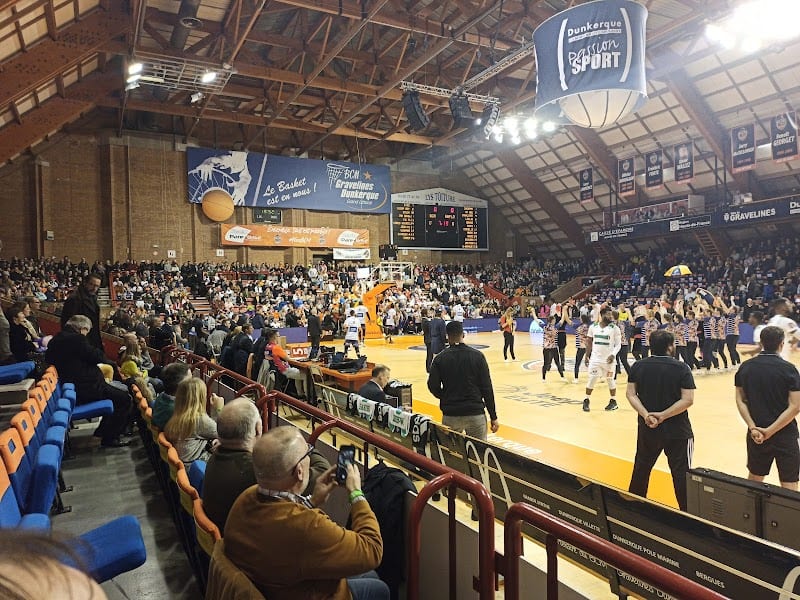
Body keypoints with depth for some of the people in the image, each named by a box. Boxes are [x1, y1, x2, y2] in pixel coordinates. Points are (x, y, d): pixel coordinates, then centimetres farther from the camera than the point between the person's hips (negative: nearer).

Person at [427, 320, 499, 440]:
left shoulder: (440, 358, -3)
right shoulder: (477, 356, -3)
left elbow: (433, 387, -3)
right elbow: (487, 388, -4)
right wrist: (493, 417, 2)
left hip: (450, 414, 1)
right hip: (475, 413, 0)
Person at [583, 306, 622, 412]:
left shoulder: (614, 328, -6)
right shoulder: (593, 327, 2)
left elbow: (618, 344, -5)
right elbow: (589, 342, 10)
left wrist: (613, 355, -20)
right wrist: (587, 356, 6)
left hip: (608, 359, -2)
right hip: (595, 358, 2)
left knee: (610, 380, 8)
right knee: (591, 379, 1)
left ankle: (613, 401, 23)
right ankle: (586, 401, 12)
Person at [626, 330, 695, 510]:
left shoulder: (638, 366, -1)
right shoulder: (681, 368, -10)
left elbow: (630, 394, -7)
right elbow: (688, 400, -17)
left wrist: (646, 415, -15)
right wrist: (663, 415, -18)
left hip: (647, 429, 4)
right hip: (677, 431, -4)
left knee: (641, 468, 19)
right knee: (681, 474, 5)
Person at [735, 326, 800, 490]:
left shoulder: (746, 367, -1)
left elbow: (740, 401, -2)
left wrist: (753, 428, -7)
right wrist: (770, 431, -14)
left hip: (756, 434, 4)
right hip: (785, 435, -3)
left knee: (754, 479, 18)